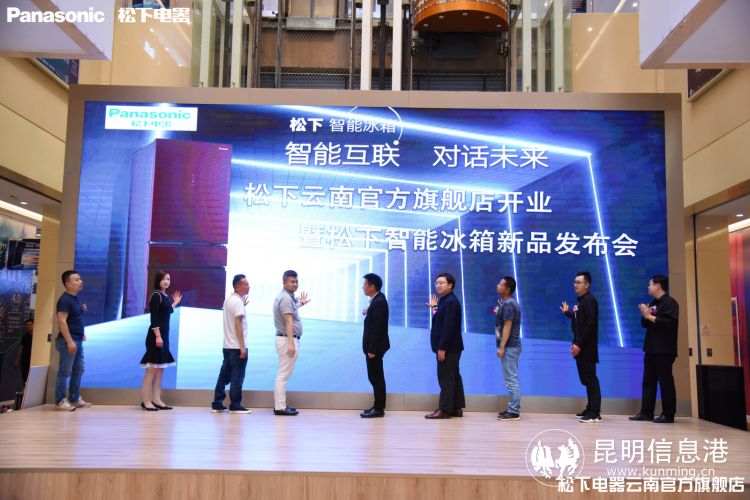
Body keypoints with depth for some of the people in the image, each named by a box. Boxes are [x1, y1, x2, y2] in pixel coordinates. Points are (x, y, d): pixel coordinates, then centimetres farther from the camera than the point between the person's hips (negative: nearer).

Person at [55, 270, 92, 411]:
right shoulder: (65, 299, -15)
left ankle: (75, 399, 22)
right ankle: (60, 401, 2)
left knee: (78, 370, 14)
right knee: (65, 371, -5)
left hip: (77, 340, 10)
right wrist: (69, 341, -24)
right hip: (69, 341, -10)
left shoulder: (75, 298, 14)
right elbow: (62, 321, -21)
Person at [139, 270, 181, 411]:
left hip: (164, 335, 9)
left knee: (160, 369, 10)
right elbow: (154, 318, -16)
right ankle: (146, 401, -3)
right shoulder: (156, 295, -10)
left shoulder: (165, 296, 15)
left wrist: (175, 303, 27)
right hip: (156, 335, -9)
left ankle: (156, 400, 14)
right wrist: (157, 336, -22)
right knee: (152, 369, -7)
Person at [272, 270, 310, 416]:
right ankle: (280, 408, -3)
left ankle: (281, 405, 20)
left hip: (288, 339, 10)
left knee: (283, 374, 14)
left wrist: (300, 304, 40)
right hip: (287, 339, -10)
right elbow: (289, 322, -23)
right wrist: (291, 343, -28)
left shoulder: (288, 296, 15)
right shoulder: (286, 298, -16)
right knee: (283, 374, -6)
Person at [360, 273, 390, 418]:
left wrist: (372, 349, -22)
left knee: (376, 377, -3)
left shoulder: (379, 301, -19)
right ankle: (378, 406, 23)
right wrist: (368, 314, 4)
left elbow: (377, 327, -22)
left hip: (375, 346, -10)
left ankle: (378, 409, 3)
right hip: (374, 345, 10)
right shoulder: (377, 299, 12)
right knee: (375, 377, 15)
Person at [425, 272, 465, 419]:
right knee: (453, 377, 12)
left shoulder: (451, 301, -15)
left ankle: (445, 409, -2)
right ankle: (456, 408, 18)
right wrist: (434, 307, 12)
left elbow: (449, 326, -22)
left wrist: (442, 347, -23)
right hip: (447, 347, 10)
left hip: (448, 347, -10)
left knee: (446, 378, -6)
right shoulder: (444, 301, 16)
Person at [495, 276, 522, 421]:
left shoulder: (508, 304, -16)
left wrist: (501, 347, -21)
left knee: (511, 379, -7)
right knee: (512, 379, 12)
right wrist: (498, 313, 13)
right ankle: (513, 409, 17)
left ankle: (514, 412, -3)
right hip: (511, 345, 11)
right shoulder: (509, 302, 15)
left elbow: (507, 326, -20)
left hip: (509, 346, -11)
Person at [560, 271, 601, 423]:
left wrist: (579, 344, -21)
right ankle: (590, 409, 21)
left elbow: (590, 324, -20)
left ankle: (595, 413, -2)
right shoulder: (581, 300, 15)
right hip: (581, 346, 9)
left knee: (590, 379, -6)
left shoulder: (589, 300, -13)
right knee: (586, 379, 13)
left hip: (586, 347, -9)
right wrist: (567, 312, 16)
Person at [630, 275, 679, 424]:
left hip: (664, 350, -9)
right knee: (648, 381, 8)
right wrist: (645, 315, -2)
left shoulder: (669, 302, -9)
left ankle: (668, 414, 3)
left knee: (665, 381, -4)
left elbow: (670, 323, -22)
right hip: (651, 348, 9)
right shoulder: (653, 303, 18)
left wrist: (650, 316, -18)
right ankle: (646, 412, 11)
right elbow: (645, 323, 19)